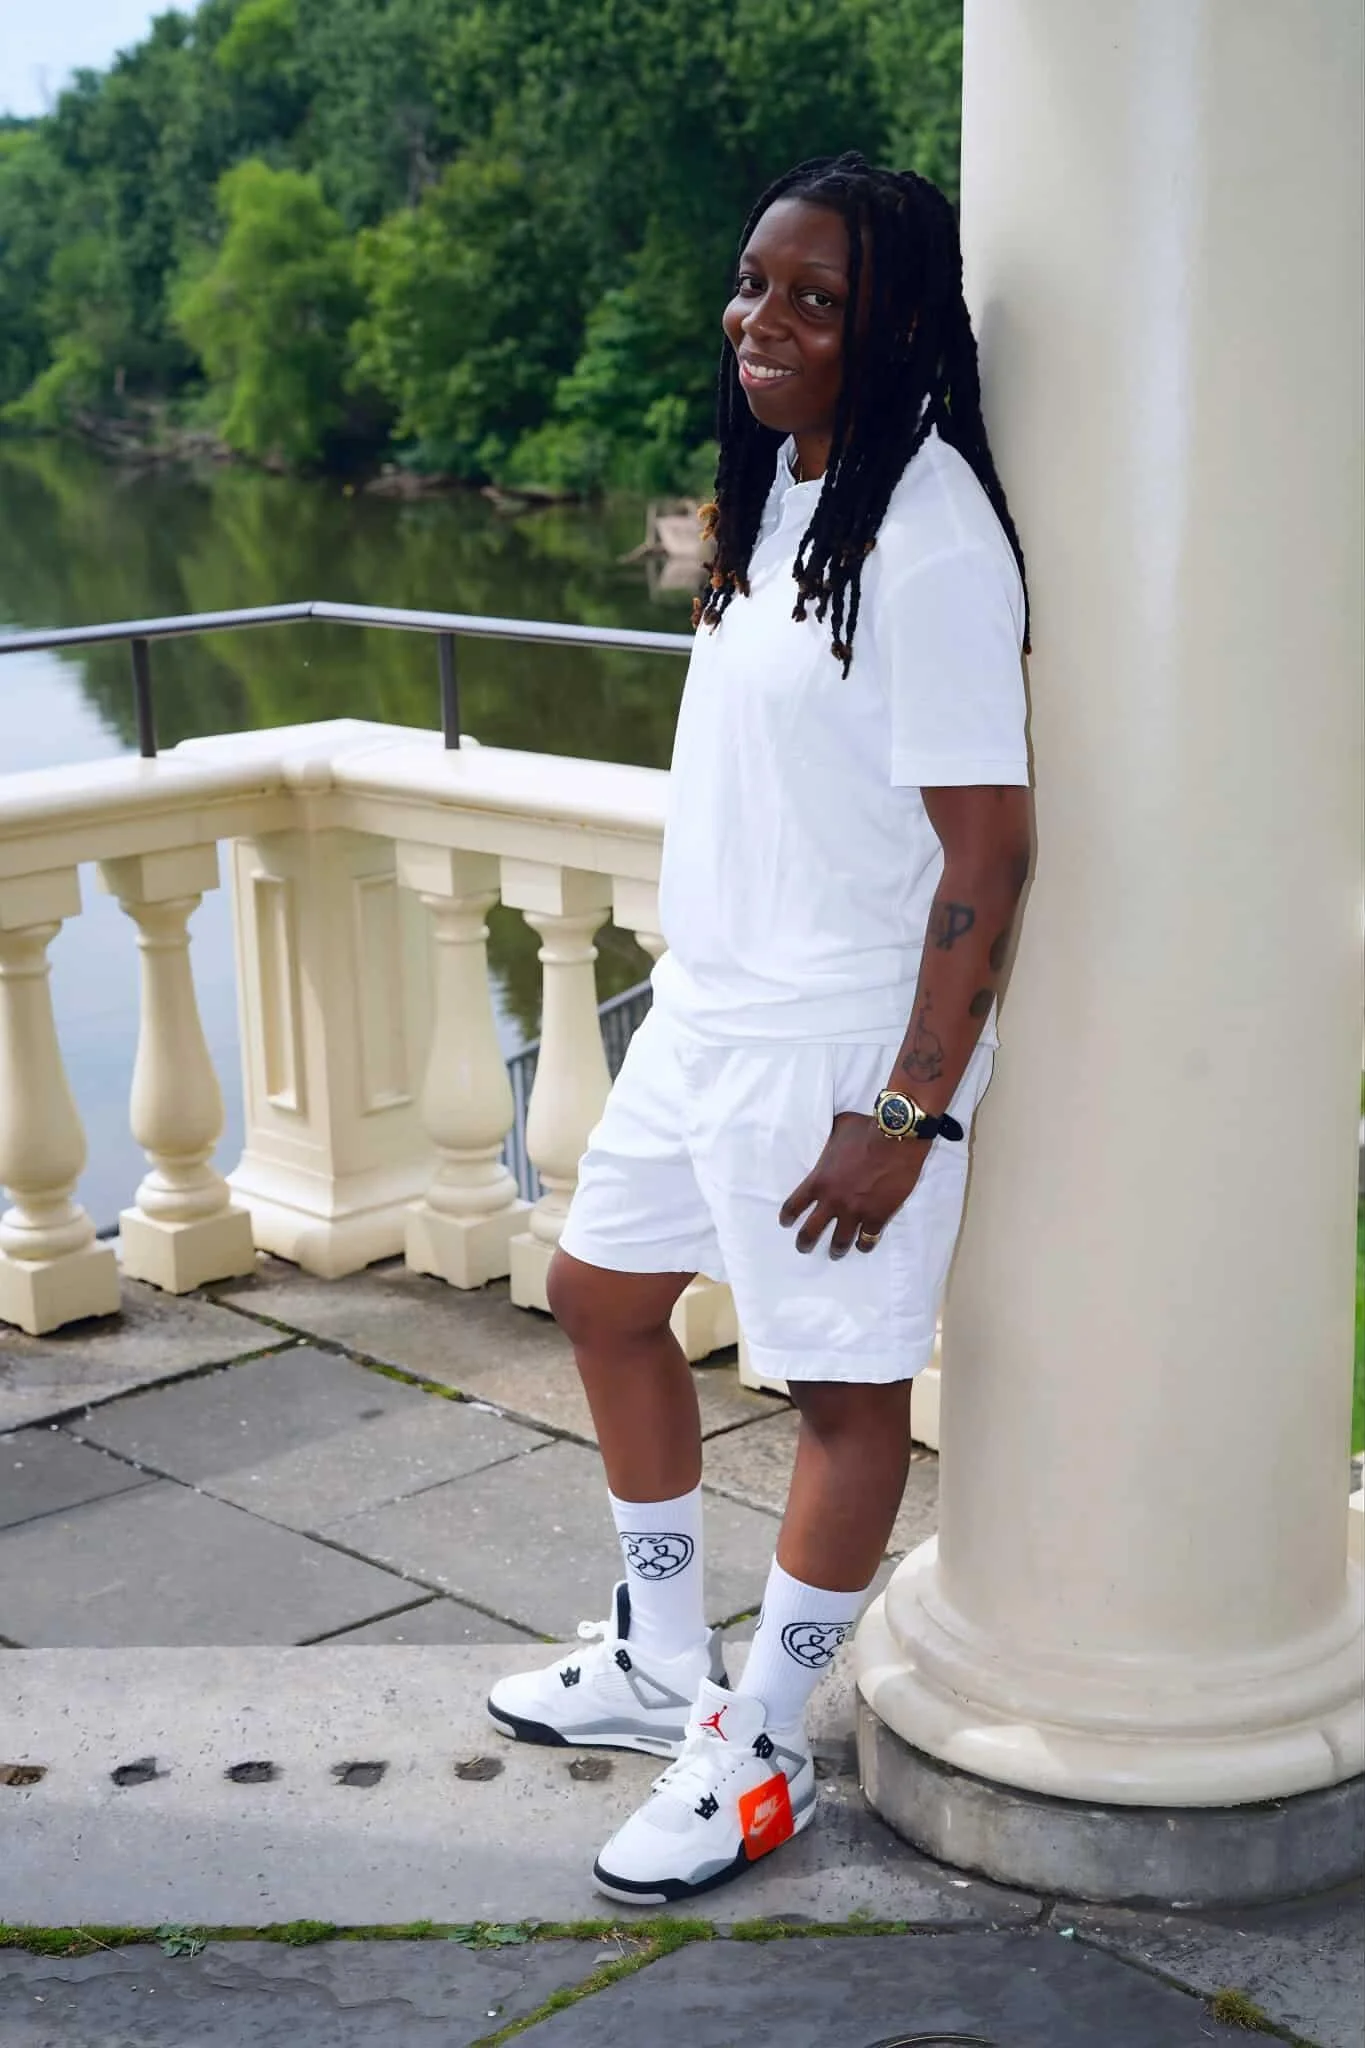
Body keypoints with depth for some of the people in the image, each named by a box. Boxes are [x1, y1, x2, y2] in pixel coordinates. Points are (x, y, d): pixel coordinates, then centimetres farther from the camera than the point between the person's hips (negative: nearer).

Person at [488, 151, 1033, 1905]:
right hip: (706, 1007, 10)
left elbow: (988, 847, -22)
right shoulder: (775, 484, 6)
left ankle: (758, 1757, 24)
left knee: (846, 1384, 7)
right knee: (602, 1295, 20)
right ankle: (664, 1667, 39)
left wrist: (909, 1108, -22)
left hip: (842, 1042, -10)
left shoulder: (928, 541, -21)